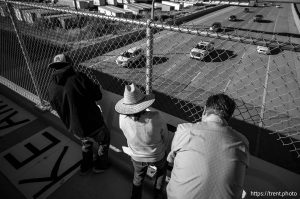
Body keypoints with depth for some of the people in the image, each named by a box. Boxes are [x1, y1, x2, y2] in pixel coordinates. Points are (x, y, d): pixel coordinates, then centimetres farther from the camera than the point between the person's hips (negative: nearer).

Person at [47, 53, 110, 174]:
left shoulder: (51, 87, -6)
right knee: (103, 141, 24)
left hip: (74, 129, 6)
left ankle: (85, 166, 53)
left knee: (86, 141, 35)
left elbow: (55, 107, 9)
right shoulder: (78, 78, -24)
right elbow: (97, 96, -17)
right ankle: (100, 165, 45)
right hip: (92, 125, -6)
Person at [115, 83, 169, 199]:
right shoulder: (155, 118, -39)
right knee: (162, 168, 36)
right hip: (157, 157, -1)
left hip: (137, 158, 1)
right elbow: (165, 137, -18)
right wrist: (163, 150, 4)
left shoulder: (123, 119, -32)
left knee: (138, 178, 33)